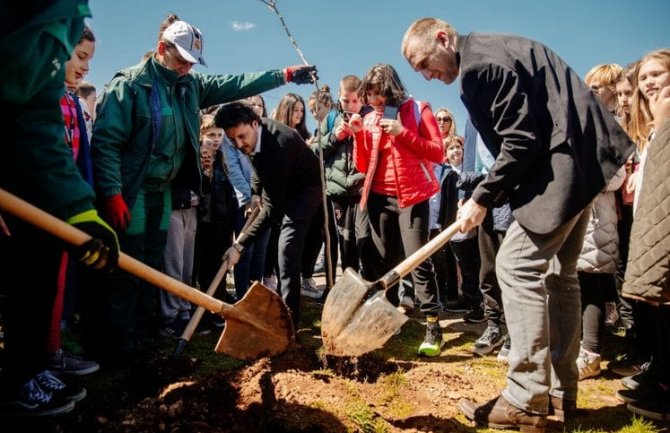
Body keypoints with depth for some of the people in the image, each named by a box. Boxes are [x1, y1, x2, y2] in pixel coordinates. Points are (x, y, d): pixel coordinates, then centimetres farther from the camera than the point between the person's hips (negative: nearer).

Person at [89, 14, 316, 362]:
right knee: (126, 270, -3)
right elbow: (105, 141, -17)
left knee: (151, 267, 13)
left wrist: (285, 75, 5)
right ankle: (118, 347, 8)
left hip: (164, 191, 7)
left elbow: (236, 85, 9)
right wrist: (112, 194, -22)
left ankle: (143, 338, 26)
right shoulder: (129, 84, -12)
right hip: (130, 193, -7)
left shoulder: (190, 85, 8)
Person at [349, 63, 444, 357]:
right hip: (379, 197, 5)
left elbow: (438, 153, -8)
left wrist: (403, 133, -15)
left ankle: (433, 327, -2)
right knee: (387, 261, 12)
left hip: (411, 196, -4)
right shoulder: (369, 119, 10)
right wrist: (358, 135, -6)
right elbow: (362, 166, 8)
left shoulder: (417, 110, -1)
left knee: (418, 259, -9)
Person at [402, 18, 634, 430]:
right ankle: (561, 391, 22)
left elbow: (522, 141, -20)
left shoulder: (479, 63, -14)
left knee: (517, 265, -10)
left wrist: (482, 199, -12)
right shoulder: (486, 54, 18)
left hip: (564, 160, -11)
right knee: (557, 270, 12)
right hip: (579, 157, 11)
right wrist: (491, 195, 12)